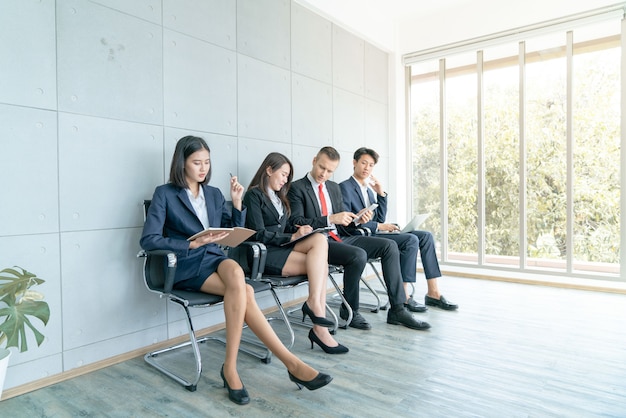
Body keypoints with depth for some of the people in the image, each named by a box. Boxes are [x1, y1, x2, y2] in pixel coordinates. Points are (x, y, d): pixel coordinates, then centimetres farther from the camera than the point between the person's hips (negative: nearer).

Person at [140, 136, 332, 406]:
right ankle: (291, 363, -24)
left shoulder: (214, 194, 15)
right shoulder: (164, 194, 1)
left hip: (214, 258, 4)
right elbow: (148, 240, -10)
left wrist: (237, 202, -1)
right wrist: (192, 243, -20)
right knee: (243, 291, -31)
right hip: (186, 266, -4)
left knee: (235, 272, -35)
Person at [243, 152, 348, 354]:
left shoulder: (280, 198, 23)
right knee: (319, 264, -23)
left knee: (320, 239, -22)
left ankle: (314, 304, -29)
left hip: (281, 248, 7)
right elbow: (259, 235, -11)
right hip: (265, 254, -7)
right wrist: (292, 237, -14)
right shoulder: (254, 195, -2)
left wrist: (298, 232, -1)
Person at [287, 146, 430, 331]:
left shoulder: (335, 187, 19)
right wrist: (330, 219, -22)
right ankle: (349, 311, -8)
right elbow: (296, 223, -13)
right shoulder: (297, 188, -2)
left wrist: (358, 218, 1)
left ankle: (397, 310, -6)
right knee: (358, 255, -33)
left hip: (342, 237, 8)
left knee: (389, 246, -8)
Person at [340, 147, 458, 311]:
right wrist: (378, 226, -15)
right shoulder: (345, 187, -4)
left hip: (376, 232, 9)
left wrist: (381, 194, 3)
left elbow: (380, 219, 14)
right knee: (411, 240, -25)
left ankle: (433, 293, -4)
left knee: (425, 236, -4)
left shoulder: (369, 189, 22)